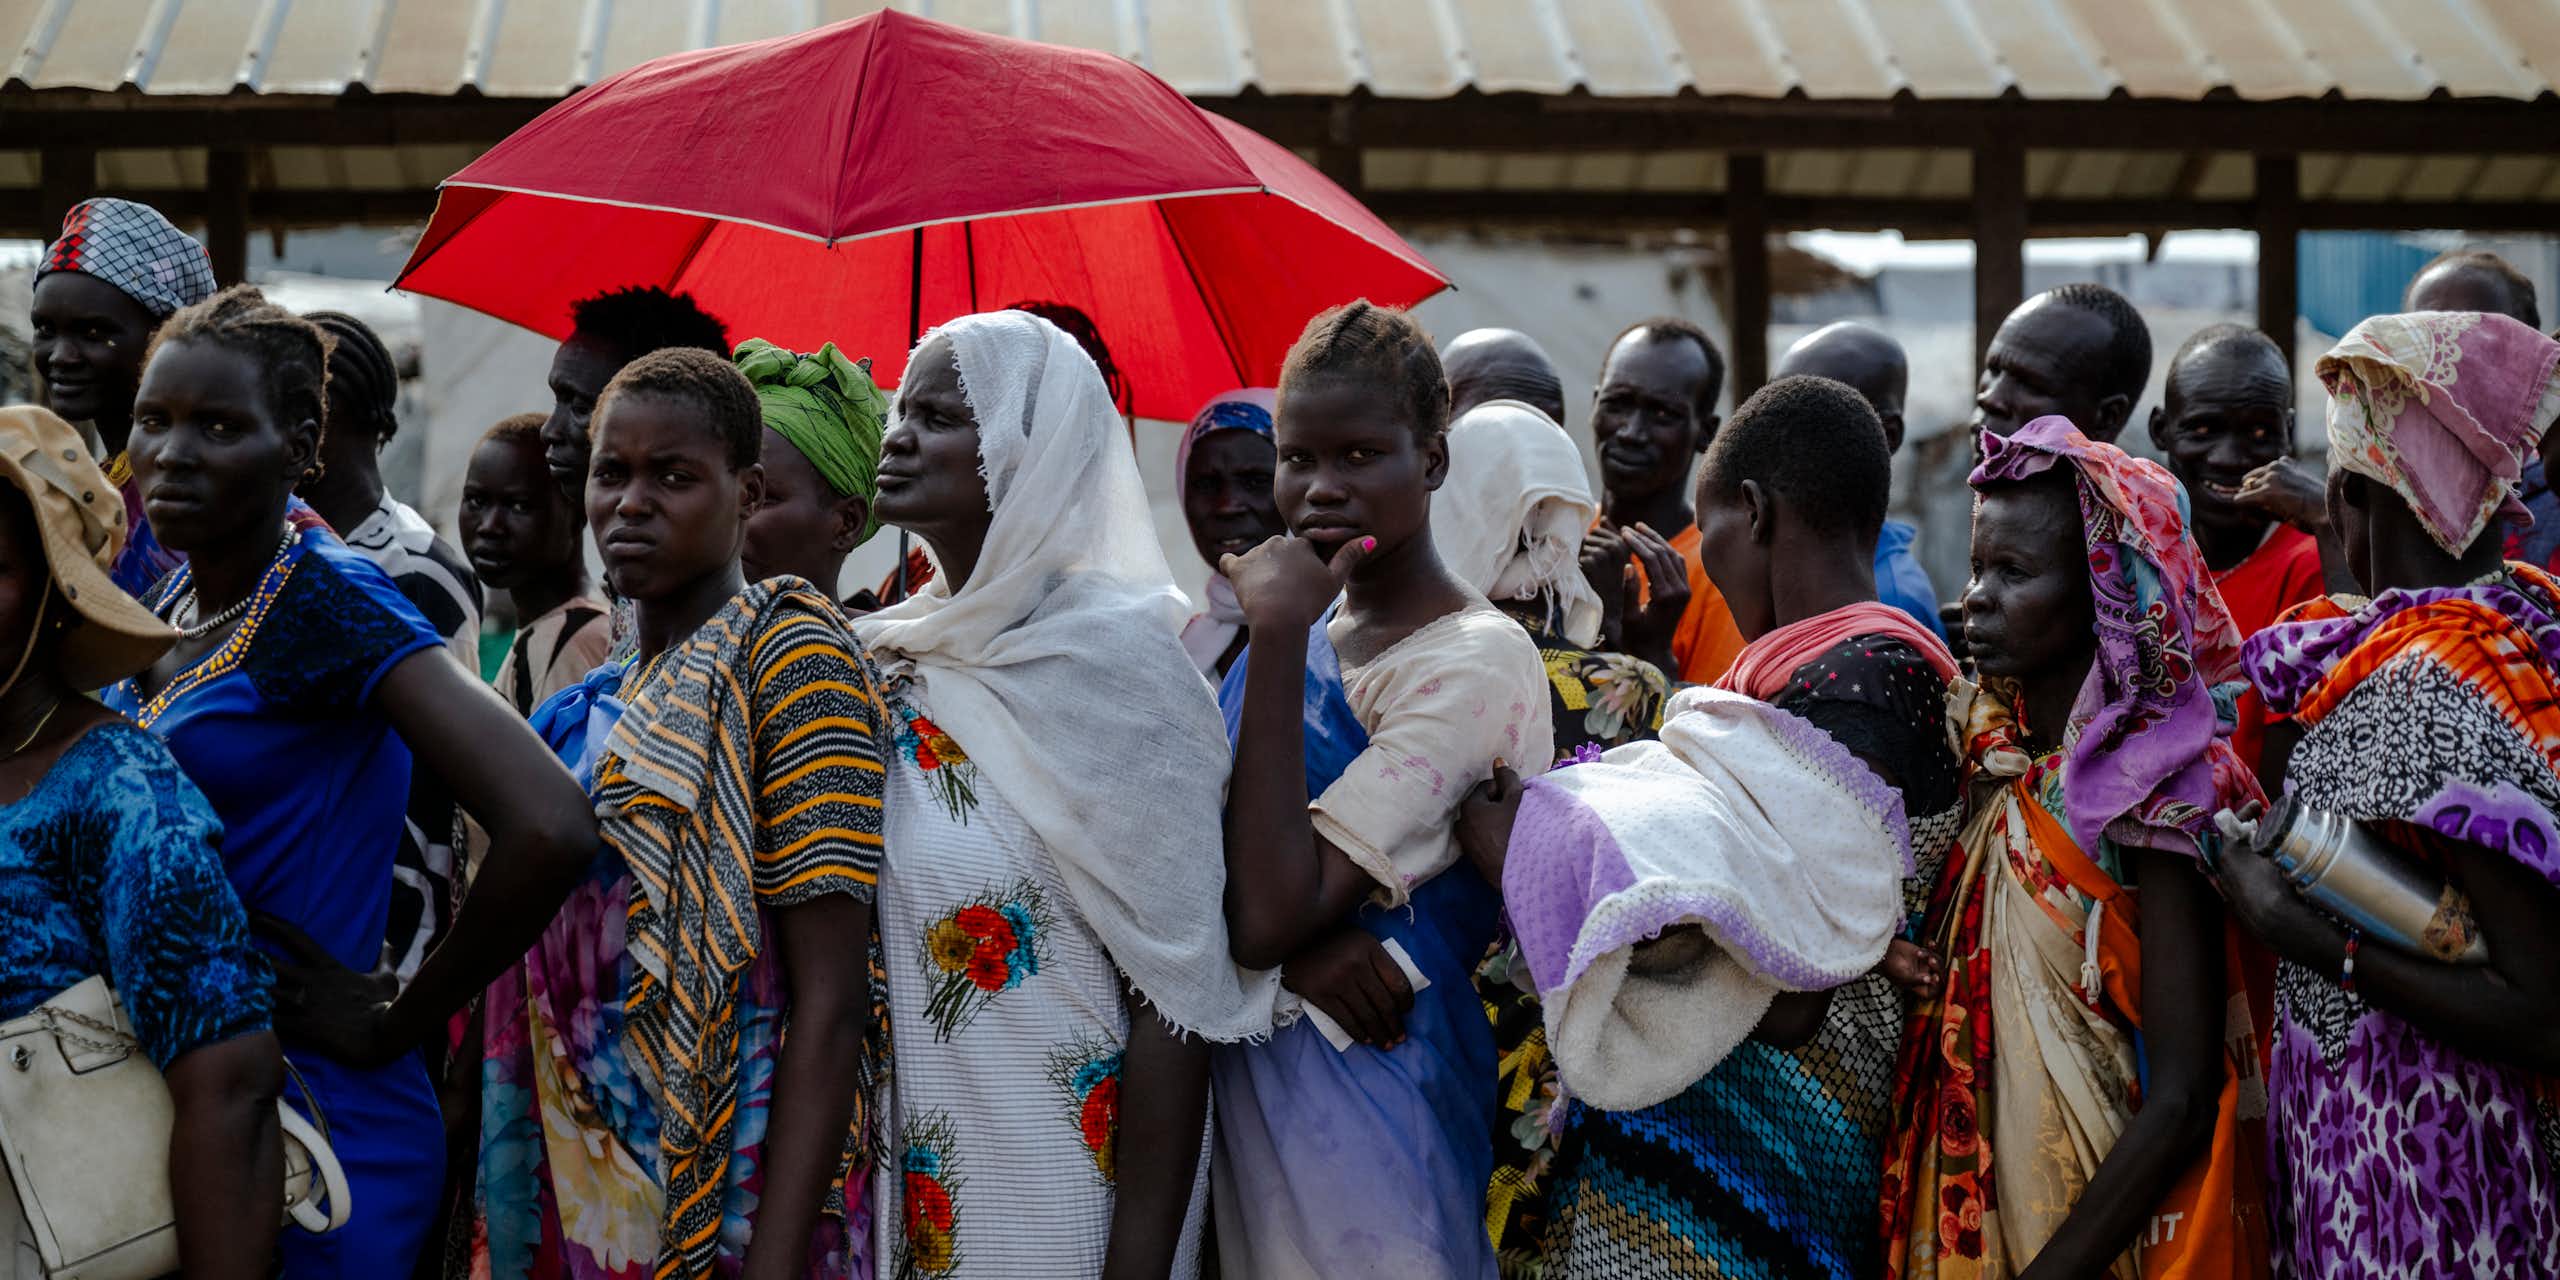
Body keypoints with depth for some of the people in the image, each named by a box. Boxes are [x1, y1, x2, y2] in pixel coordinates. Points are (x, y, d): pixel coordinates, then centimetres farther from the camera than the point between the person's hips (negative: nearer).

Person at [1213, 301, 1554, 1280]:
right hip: (1249, 1084, 6)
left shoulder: (1477, 663, -15)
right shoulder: (1291, 637, 7)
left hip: (1370, 1119, -6)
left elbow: (1268, 916, -23)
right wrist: (1294, 953, -17)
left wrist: (1282, 634, -22)